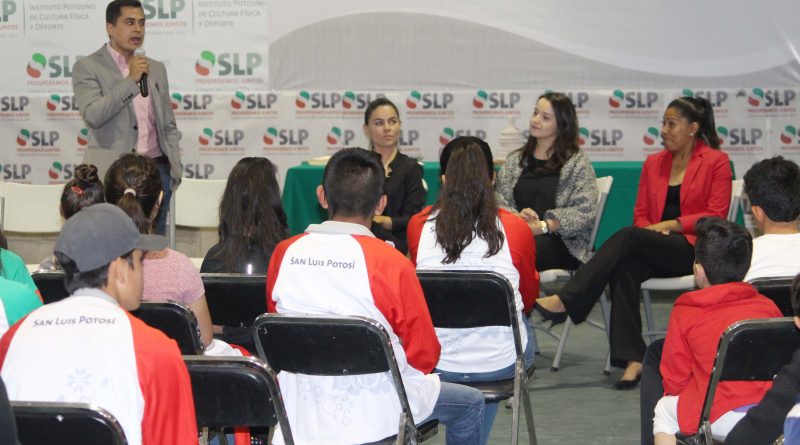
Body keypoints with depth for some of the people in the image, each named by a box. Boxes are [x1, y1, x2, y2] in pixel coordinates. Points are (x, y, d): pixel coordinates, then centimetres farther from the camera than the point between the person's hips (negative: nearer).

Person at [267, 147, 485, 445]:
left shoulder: (283, 254, -6)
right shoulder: (391, 264, -18)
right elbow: (425, 355, -9)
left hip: (302, 412, 5)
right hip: (376, 414, -5)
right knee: (470, 403, 22)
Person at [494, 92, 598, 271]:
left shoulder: (578, 162, 7)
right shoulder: (515, 160, 20)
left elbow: (585, 212, -5)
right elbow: (499, 201, 10)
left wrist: (543, 226, -16)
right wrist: (517, 216, -13)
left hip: (564, 242, -3)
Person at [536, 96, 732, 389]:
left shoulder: (716, 162, 5)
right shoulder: (654, 163, 20)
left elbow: (716, 216, -3)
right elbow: (641, 214, 19)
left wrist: (670, 225, -12)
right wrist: (653, 230, -4)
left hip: (695, 249, -5)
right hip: (656, 252, 5)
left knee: (628, 237, -30)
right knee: (624, 268, -31)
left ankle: (565, 301, -38)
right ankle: (632, 360, -38)